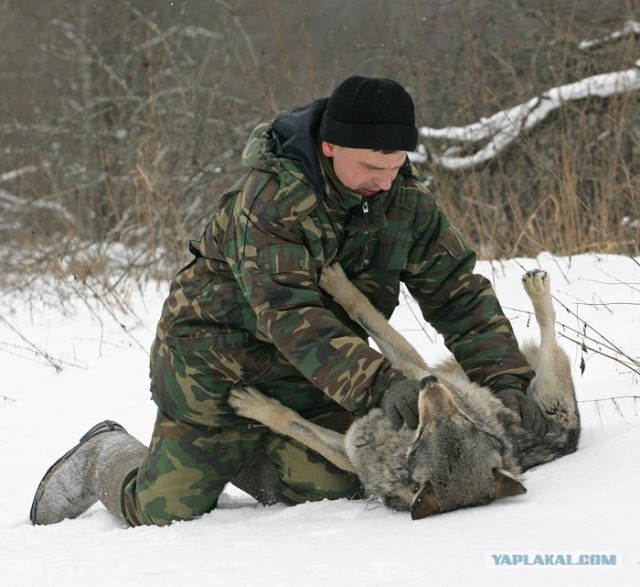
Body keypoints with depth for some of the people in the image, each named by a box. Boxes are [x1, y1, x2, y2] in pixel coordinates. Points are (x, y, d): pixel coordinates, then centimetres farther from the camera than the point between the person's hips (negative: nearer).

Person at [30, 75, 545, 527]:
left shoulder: (408, 201, -11)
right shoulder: (270, 198, -31)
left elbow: (460, 294, -8)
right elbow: (290, 315, -39)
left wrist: (503, 379, -23)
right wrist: (377, 385, -50)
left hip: (312, 380, 6)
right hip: (217, 358, -5)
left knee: (333, 489, -11)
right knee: (165, 511, -5)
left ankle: (235, 453, 20)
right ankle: (104, 459, 30)